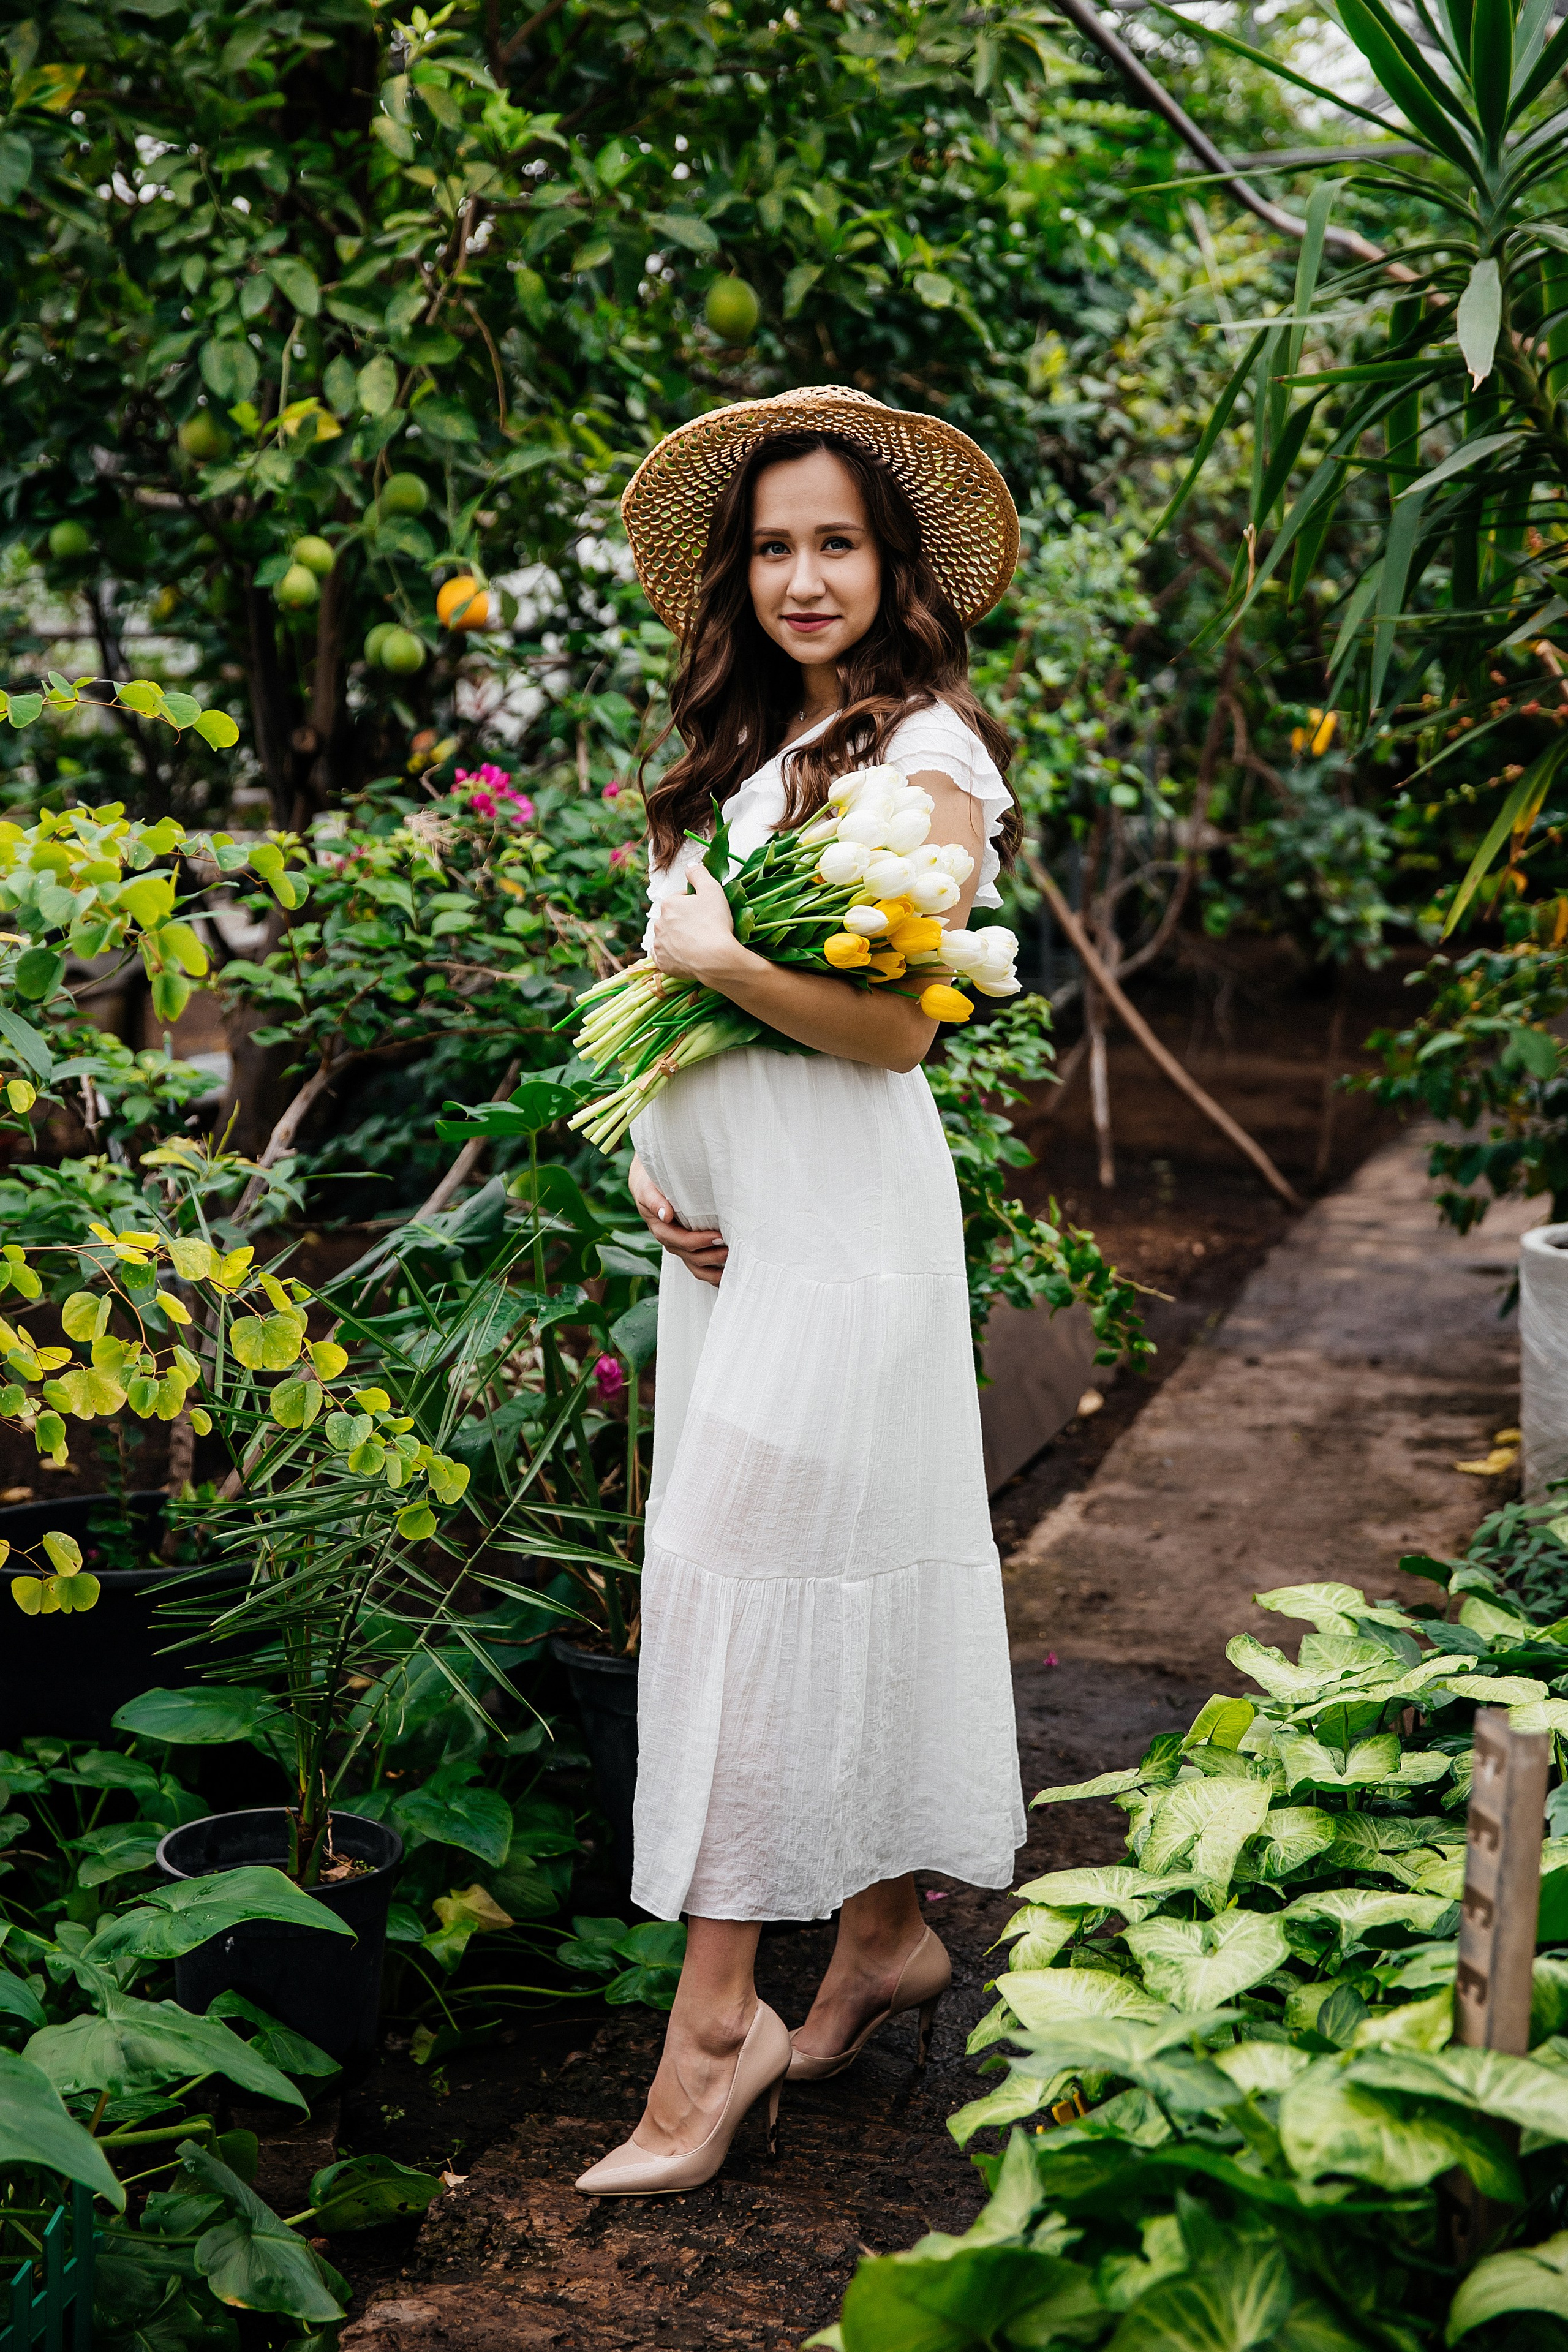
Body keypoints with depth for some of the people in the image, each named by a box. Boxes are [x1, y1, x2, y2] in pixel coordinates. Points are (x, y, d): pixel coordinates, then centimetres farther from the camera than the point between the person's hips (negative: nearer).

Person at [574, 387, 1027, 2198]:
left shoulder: (925, 752, -7)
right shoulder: (745, 744, 17)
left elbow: (896, 1025, -16)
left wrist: (709, 950, -11)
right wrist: (652, 1149, 4)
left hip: (842, 1217, -8)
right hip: (727, 1216, 8)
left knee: (745, 1582, -8)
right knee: (828, 1583, 12)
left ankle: (712, 2031, 1)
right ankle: (882, 1939, 25)